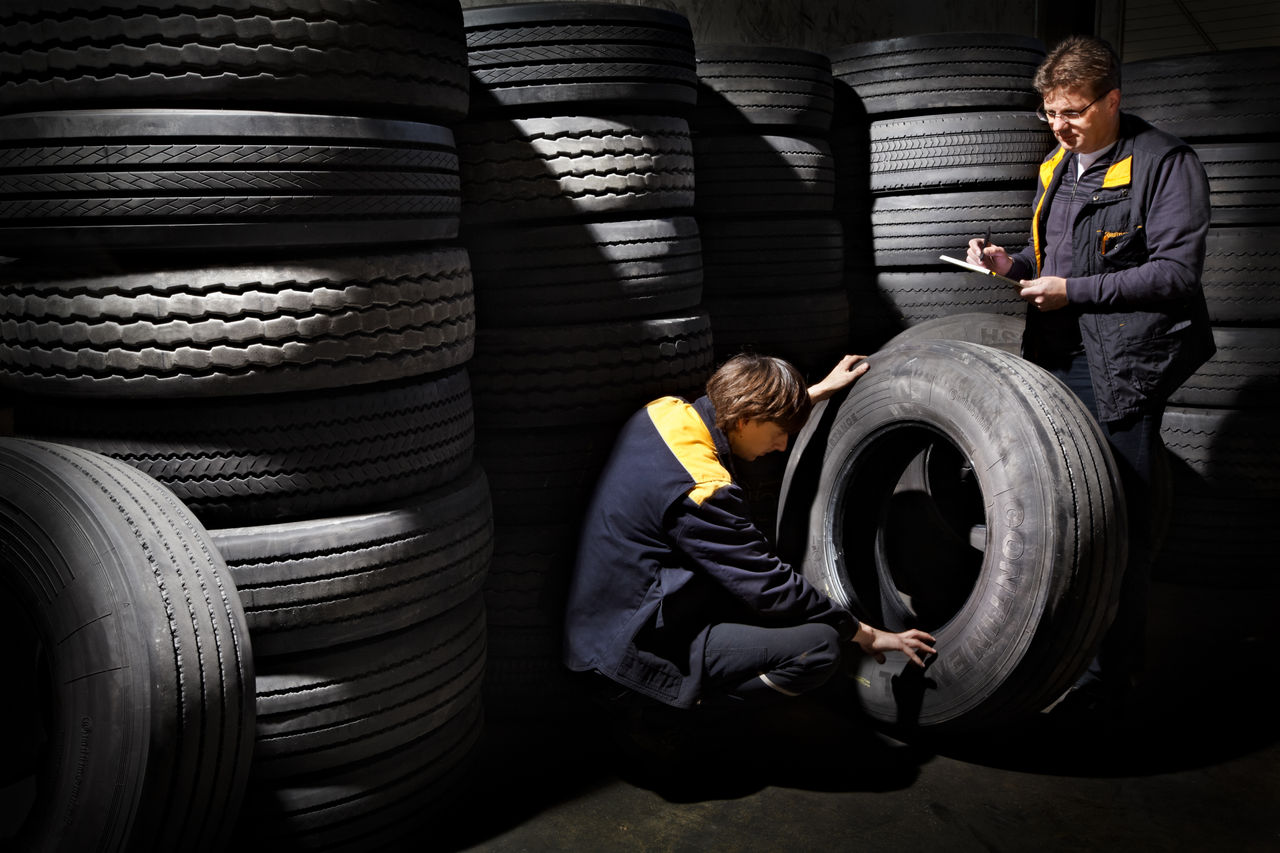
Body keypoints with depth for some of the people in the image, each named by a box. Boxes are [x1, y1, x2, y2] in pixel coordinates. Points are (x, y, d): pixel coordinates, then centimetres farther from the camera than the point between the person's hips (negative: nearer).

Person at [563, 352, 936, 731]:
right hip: (633, 649, -10)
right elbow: (770, 588, -18)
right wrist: (865, 634, -5)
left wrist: (820, 390, 32)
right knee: (820, 646, -17)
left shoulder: (666, 412, 2)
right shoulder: (702, 490, -25)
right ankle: (664, 715, -6)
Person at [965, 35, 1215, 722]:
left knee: (1119, 523, -2)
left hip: (1122, 367, -7)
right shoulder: (1056, 168, 16)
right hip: (1054, 360, 7)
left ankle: (1112, 673, 10)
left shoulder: (1165, 164, -6)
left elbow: (1177, 271, -13)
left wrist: (1073, 291, -17)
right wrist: (1013, 264, 4)